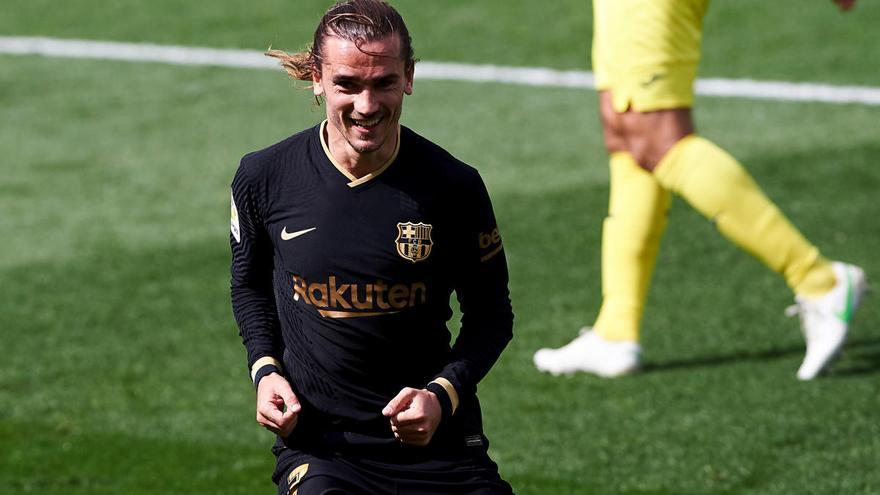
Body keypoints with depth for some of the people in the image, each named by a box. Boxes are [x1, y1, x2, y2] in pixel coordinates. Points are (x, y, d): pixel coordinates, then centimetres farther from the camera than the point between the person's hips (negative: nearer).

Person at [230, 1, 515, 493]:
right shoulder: (264, 177, -4)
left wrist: (444, 393, -12)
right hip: (317, 441, 0)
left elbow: (492, 314, 4)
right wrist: (265, 369, 0)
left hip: (435, 437, 1)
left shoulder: (453, 186, -7)